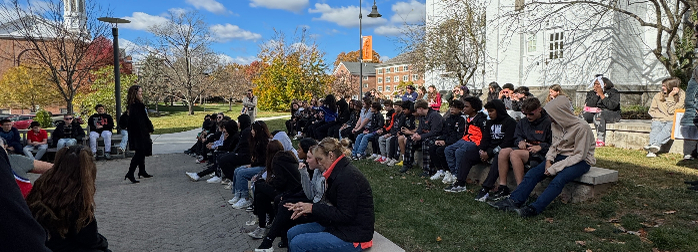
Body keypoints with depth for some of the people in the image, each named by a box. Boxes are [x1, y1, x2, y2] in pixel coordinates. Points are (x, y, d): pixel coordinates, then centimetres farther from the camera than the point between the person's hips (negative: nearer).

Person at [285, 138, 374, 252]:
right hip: (339, 225, 10)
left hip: (353, 237, -10)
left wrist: (313, 208, -15)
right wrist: (304, 208, -1)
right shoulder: (339, 172, 9)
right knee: (292, 233, 7)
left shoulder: (348, 177, -22)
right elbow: (333, 206, 10)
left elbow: (344, 215, -22)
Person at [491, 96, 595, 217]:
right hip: (560, 156, 7)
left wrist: (555, 168, -23)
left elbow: (579, 155, -19)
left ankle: (534, 208, -43)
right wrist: (549, 160, -9)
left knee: (559, 179, -34)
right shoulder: (556, 125, 4)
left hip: (580, 162, -7)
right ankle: (514, 201, -24)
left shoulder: (581, 127, -18)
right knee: (533, 173, -15)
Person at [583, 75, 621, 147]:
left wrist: (601, 94, -12)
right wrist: (596, 95, -7)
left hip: (611, 114, -5)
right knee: (583, 115, -24)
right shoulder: (591, 93, 14)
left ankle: (601, 142, -42)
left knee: (598, 116, -38)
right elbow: (588, 105, -2)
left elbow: (612, 106, -16)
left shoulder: (613, 92, 1)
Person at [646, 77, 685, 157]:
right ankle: (652, 151, -55)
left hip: (673, 121, -2)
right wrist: (662, 116, 0)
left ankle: (655, 144, -62)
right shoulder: (658, 96, 14)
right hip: (659, 119, 2)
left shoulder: (682, 96, 4)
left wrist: (670, 97, -8)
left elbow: (671, 111, -6)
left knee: (668, 128, -37)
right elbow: (651, 110, 17)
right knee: (655, 128, -33)